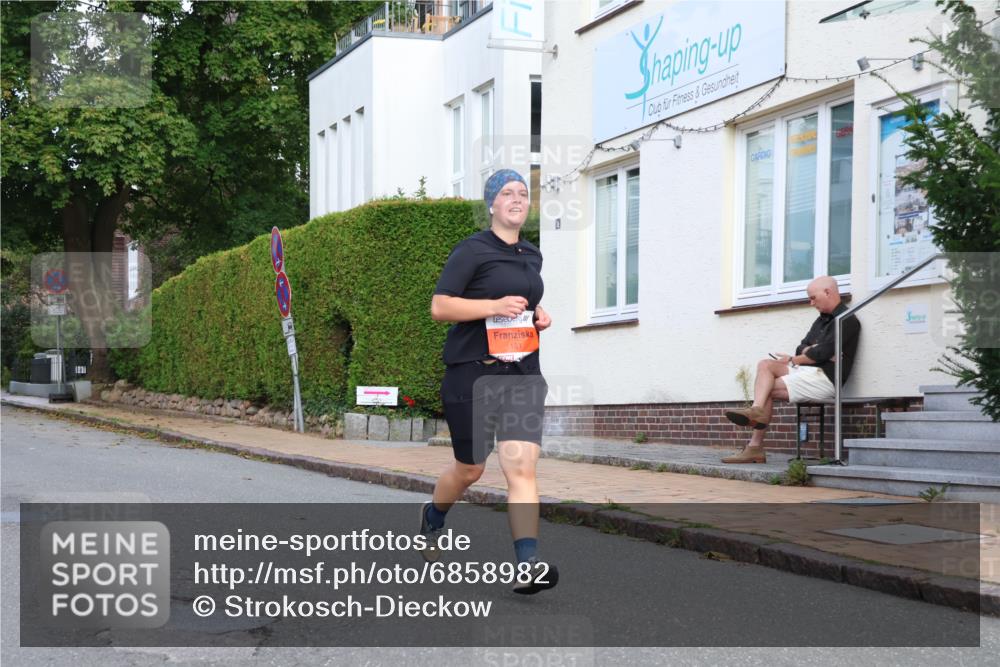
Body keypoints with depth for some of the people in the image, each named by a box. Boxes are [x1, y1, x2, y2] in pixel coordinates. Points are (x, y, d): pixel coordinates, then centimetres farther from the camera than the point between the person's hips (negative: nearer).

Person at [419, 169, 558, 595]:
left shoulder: (532, 257, 15)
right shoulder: (472, 250, -6)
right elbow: (439, 307, -11)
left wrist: (538, 315, 11)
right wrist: (494, 306, -21)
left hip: (523, 373, 5)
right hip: (473, 372, -4)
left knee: (522, 467, -10)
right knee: (470, 469, 9)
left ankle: (527, 566, -14)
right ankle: (433, 517, 41)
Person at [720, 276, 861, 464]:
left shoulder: (847, 321, -6)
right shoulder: (821, 320, 25)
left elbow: (822, 354, -14)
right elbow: (802, 348, 16)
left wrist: (794, 360, -1)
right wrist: (810, 352, -7)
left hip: (825, 378, -9)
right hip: (807, 371, 9)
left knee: (766, 389, -14)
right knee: (765, 364, -12)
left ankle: (755, 446, -12)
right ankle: (757, 410, -30)